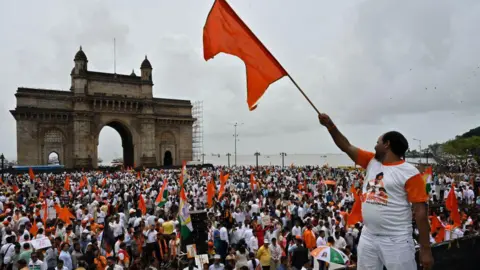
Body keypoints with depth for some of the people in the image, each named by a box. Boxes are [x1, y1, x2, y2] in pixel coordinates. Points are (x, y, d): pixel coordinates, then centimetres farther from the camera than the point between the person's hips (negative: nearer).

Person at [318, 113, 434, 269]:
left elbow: (421, 211, -10)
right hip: (368, 237, 6)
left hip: (396, 241, -6)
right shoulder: (371, 161, 9)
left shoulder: (409, 173, -9)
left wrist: (425, 249, -11)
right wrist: (330, 125, 4)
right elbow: (346, 147, 12)